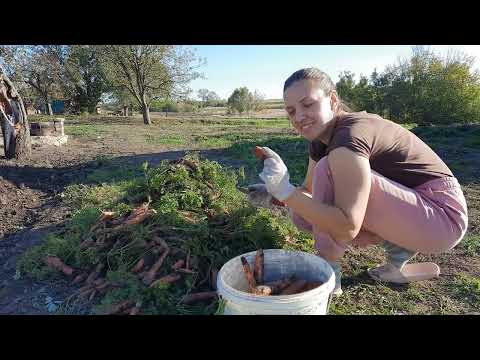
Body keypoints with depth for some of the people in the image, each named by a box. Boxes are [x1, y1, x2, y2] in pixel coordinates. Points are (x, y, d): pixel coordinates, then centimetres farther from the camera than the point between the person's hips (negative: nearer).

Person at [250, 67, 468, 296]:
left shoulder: (349, 135, -27)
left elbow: (347, 228, -33)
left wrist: (286, 191, -31)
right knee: (304, 213, -1)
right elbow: (310, 190, 10)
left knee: (329, 170, -27)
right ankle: (399, 248, 6)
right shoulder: (320, 138, 1)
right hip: (406, 207, 9)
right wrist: (277, 194, -9)